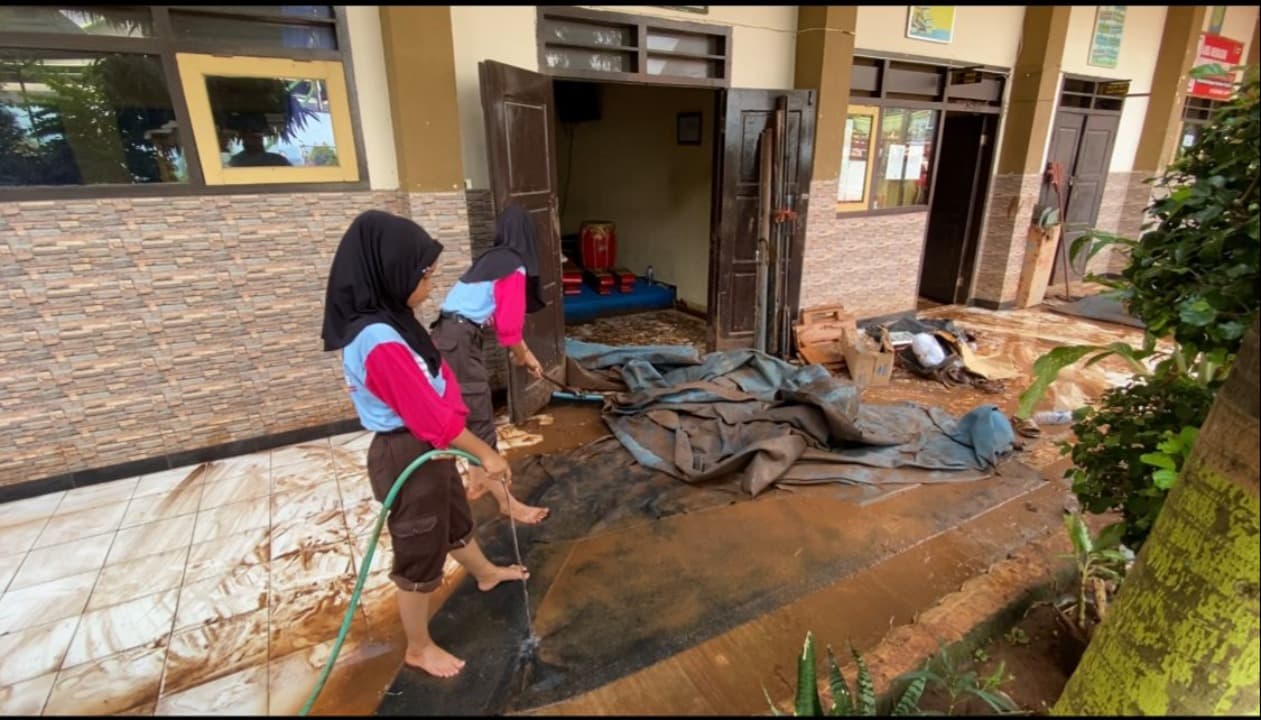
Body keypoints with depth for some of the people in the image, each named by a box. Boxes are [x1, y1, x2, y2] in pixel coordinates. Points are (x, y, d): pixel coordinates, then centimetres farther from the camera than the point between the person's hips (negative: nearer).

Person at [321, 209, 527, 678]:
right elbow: (431, 413, -26)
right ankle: (419, 649, 34)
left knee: (456, 519, 31)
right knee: (419, 554, 11)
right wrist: (485, 453, -15)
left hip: (428, 447, 9)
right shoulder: (380, 341, -29)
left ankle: (486, 574, 57)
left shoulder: (388, 322, 2)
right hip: (406, 456, -9)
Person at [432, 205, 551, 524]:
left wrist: (525, 353, 29)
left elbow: (500, 315, 26)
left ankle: (477, 481, 35)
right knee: (481, 424, -4)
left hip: (447, 336, 9)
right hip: (460, 342, -9)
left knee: (472, 417, 21)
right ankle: (507, 502, 4)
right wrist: (521, 354, 11)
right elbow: (509, 322, -9)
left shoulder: (490, 259, 20)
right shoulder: (514, 267, -7)